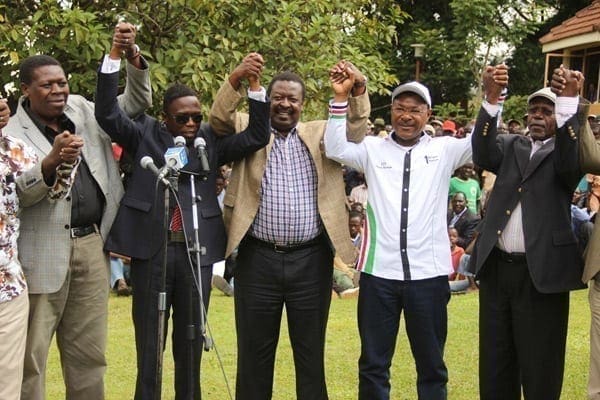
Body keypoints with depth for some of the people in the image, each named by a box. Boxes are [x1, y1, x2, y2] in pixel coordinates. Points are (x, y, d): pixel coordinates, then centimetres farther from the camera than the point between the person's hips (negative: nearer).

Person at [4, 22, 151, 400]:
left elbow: (137, 103, 14)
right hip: (43, 253, -5)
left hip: (92, 245, 5)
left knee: (89, 354, 11)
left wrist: (133, 56, -2)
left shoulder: (83, 111, 11)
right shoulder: (12, 133, -4)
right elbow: (15, 193, -15)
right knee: (30, 355, 1)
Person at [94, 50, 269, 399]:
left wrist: (254, 83, -11)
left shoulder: (212, 140, 7)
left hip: (197, 250, 1)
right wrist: (116, 55, -14)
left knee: (191, 338, 10)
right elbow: (107, 113, -5)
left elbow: (257, 136, 0)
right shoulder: (145, 133, 5)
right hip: (151, 248, -1)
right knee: (149, 340, 6)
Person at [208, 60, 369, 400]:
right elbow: (219, 119, -8)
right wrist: (236, 80, -24)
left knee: (311, 351, 10)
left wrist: (359, 89, -20)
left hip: (311, 259, 1)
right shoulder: (248, 129, 8)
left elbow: (356, 129, -2)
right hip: (258, 258, -1)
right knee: (254, 351, 9)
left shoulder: (321, 135, 11)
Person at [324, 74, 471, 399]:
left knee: (431, 364, 12)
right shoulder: (373, 149, 7)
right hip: (379, 271, 0)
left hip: (428, 272, 0)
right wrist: (341, 98, -11)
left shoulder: (444, 150, 6)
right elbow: (335, 149, -4)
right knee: (373, 363, 10)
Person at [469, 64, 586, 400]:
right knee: (495, 364, 13)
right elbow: (484, 155, -7)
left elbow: (569, 165, -19)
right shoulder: (512, 146, 12)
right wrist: (492, 98, -21)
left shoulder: (567, 151, 3)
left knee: (540, 368, 3)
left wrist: (569, 102, -28)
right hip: (496, 267, 4)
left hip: (542, 270, -4)